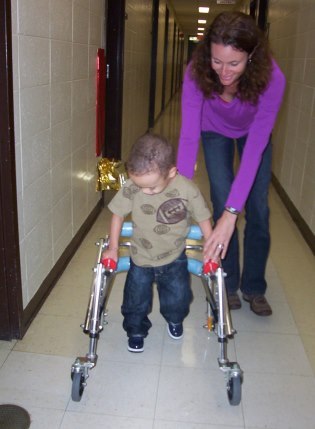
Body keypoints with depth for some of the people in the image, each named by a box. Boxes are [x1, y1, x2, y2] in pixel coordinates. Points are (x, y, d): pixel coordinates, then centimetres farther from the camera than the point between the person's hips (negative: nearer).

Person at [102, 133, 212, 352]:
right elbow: (118, 215, -9)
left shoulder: (187, 190, -26)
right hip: (141, 257, 1)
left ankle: (174, 319, 46)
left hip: (174, 258, 0)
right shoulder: (131, 188, -25)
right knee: (136, 299, 11)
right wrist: (113, 247, -3)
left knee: (178, 297, 12)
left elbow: (203, 218, -12)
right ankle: (136, 330, 40)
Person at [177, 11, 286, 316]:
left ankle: (254, 288, 17)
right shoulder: (197, 72, -35)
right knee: (221, 205, -6)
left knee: (257, 210, -1)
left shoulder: (271, 79, -38)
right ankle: (228, 285, 13)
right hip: (215, 132, 0)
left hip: (253, 132, 0)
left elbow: (255, 148, -41)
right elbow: (189, 135, -37)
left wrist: (232, 212, -46)